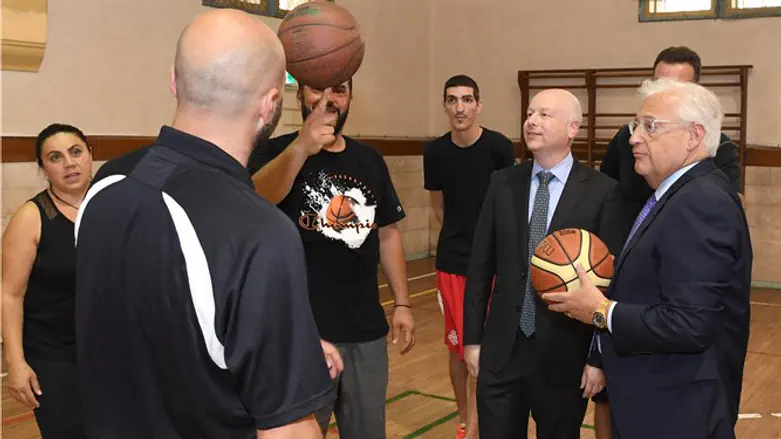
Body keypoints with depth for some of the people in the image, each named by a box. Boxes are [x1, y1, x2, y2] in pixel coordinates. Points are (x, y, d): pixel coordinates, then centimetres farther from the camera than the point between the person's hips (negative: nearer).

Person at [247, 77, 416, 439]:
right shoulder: (274, 152, -8)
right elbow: (252, 202, -30)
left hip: (367, 330, 5)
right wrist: (300, 148, -46)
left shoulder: (370, 160, 8)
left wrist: (402, 303, 7)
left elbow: (387, 233, 13)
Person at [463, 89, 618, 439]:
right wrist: (472, 337, 4)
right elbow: (480, 266, 5)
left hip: (565, 353, -2)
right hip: (501, 350, 3)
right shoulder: (503, 183, 3)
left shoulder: (601, 191, -8)